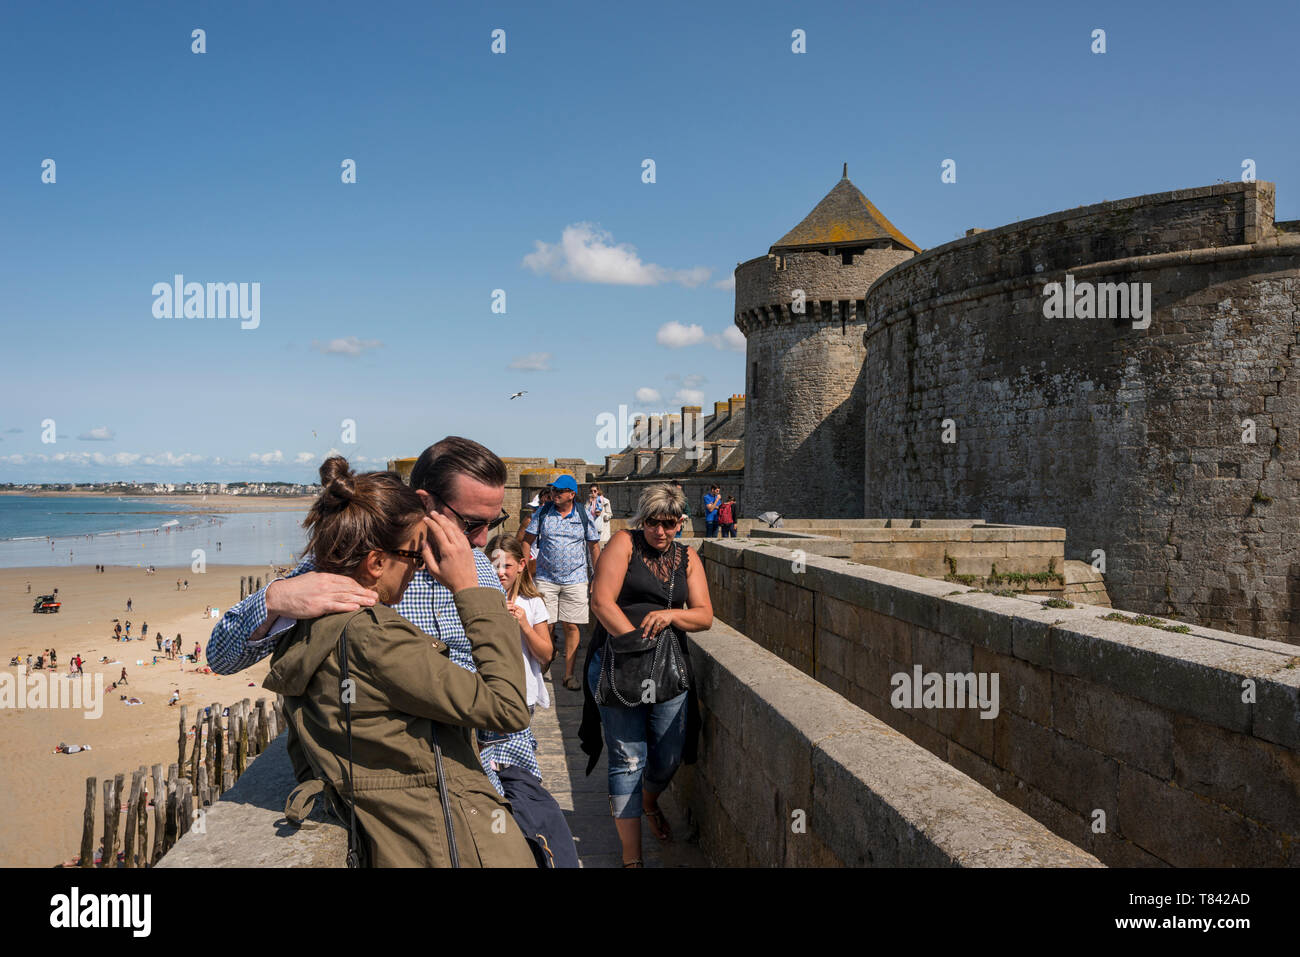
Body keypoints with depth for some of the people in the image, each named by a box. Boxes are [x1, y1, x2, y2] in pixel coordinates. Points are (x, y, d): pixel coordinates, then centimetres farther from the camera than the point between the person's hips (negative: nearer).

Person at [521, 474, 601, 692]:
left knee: (571, 626, 1)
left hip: (575, 580, 0)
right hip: (545, 579, 0)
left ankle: (569, 674, 11)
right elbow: (527, 541, 7)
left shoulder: (584, 516, 2)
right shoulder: (542, 513, 2)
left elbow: (594, 546, 8)